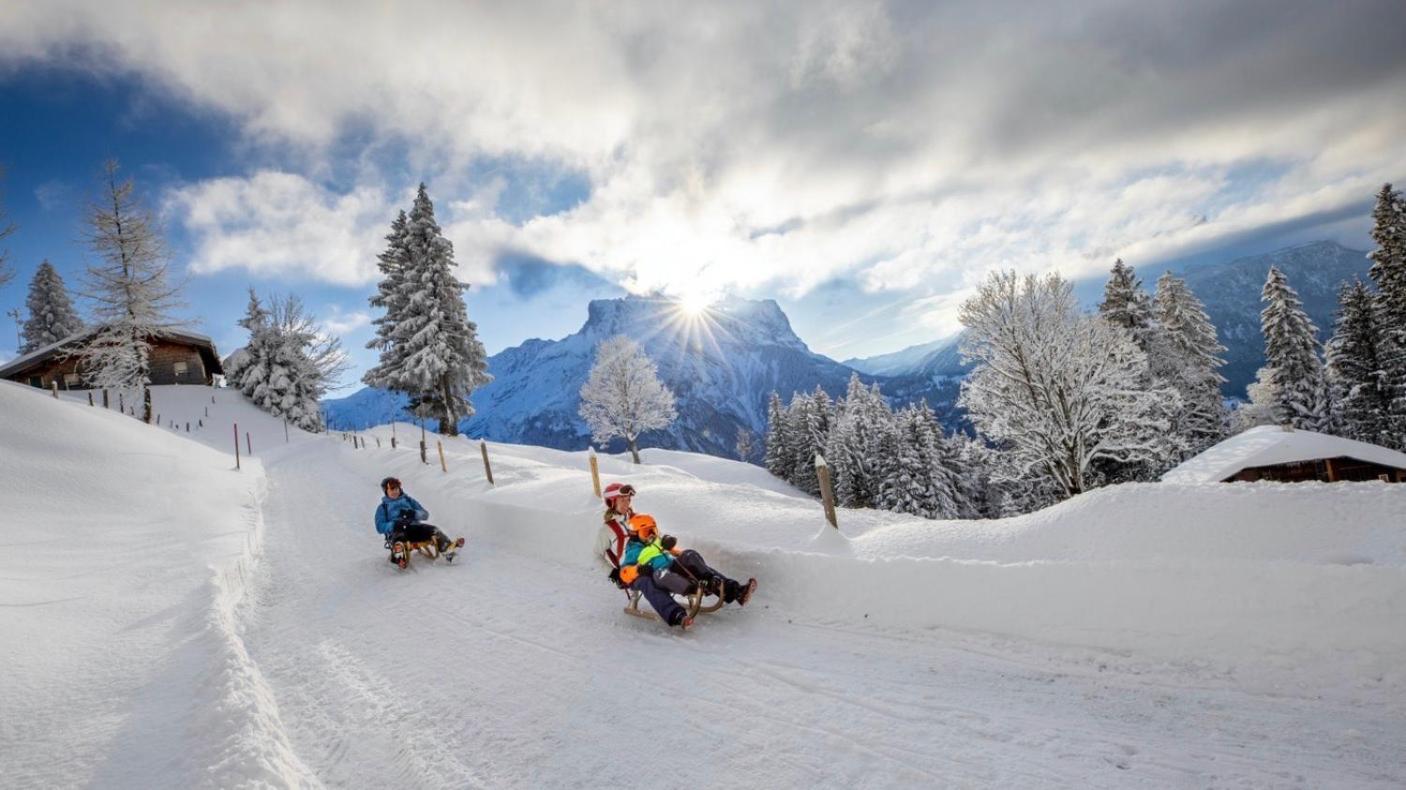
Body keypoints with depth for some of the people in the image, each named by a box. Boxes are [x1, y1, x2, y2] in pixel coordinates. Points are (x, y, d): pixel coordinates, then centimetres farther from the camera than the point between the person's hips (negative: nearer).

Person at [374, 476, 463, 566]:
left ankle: (447, 548, -49)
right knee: (398, 537, -38)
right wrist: (394, 525, -14)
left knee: (433, 529, -26)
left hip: (414, 527, 2)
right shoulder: (382, 507, 21)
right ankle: (399, 558, -68)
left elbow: (425, 514, 18)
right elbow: (380, 527, 7)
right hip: (395, 531, -2)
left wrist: (414, 513, -5)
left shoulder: (408, 500, 26)